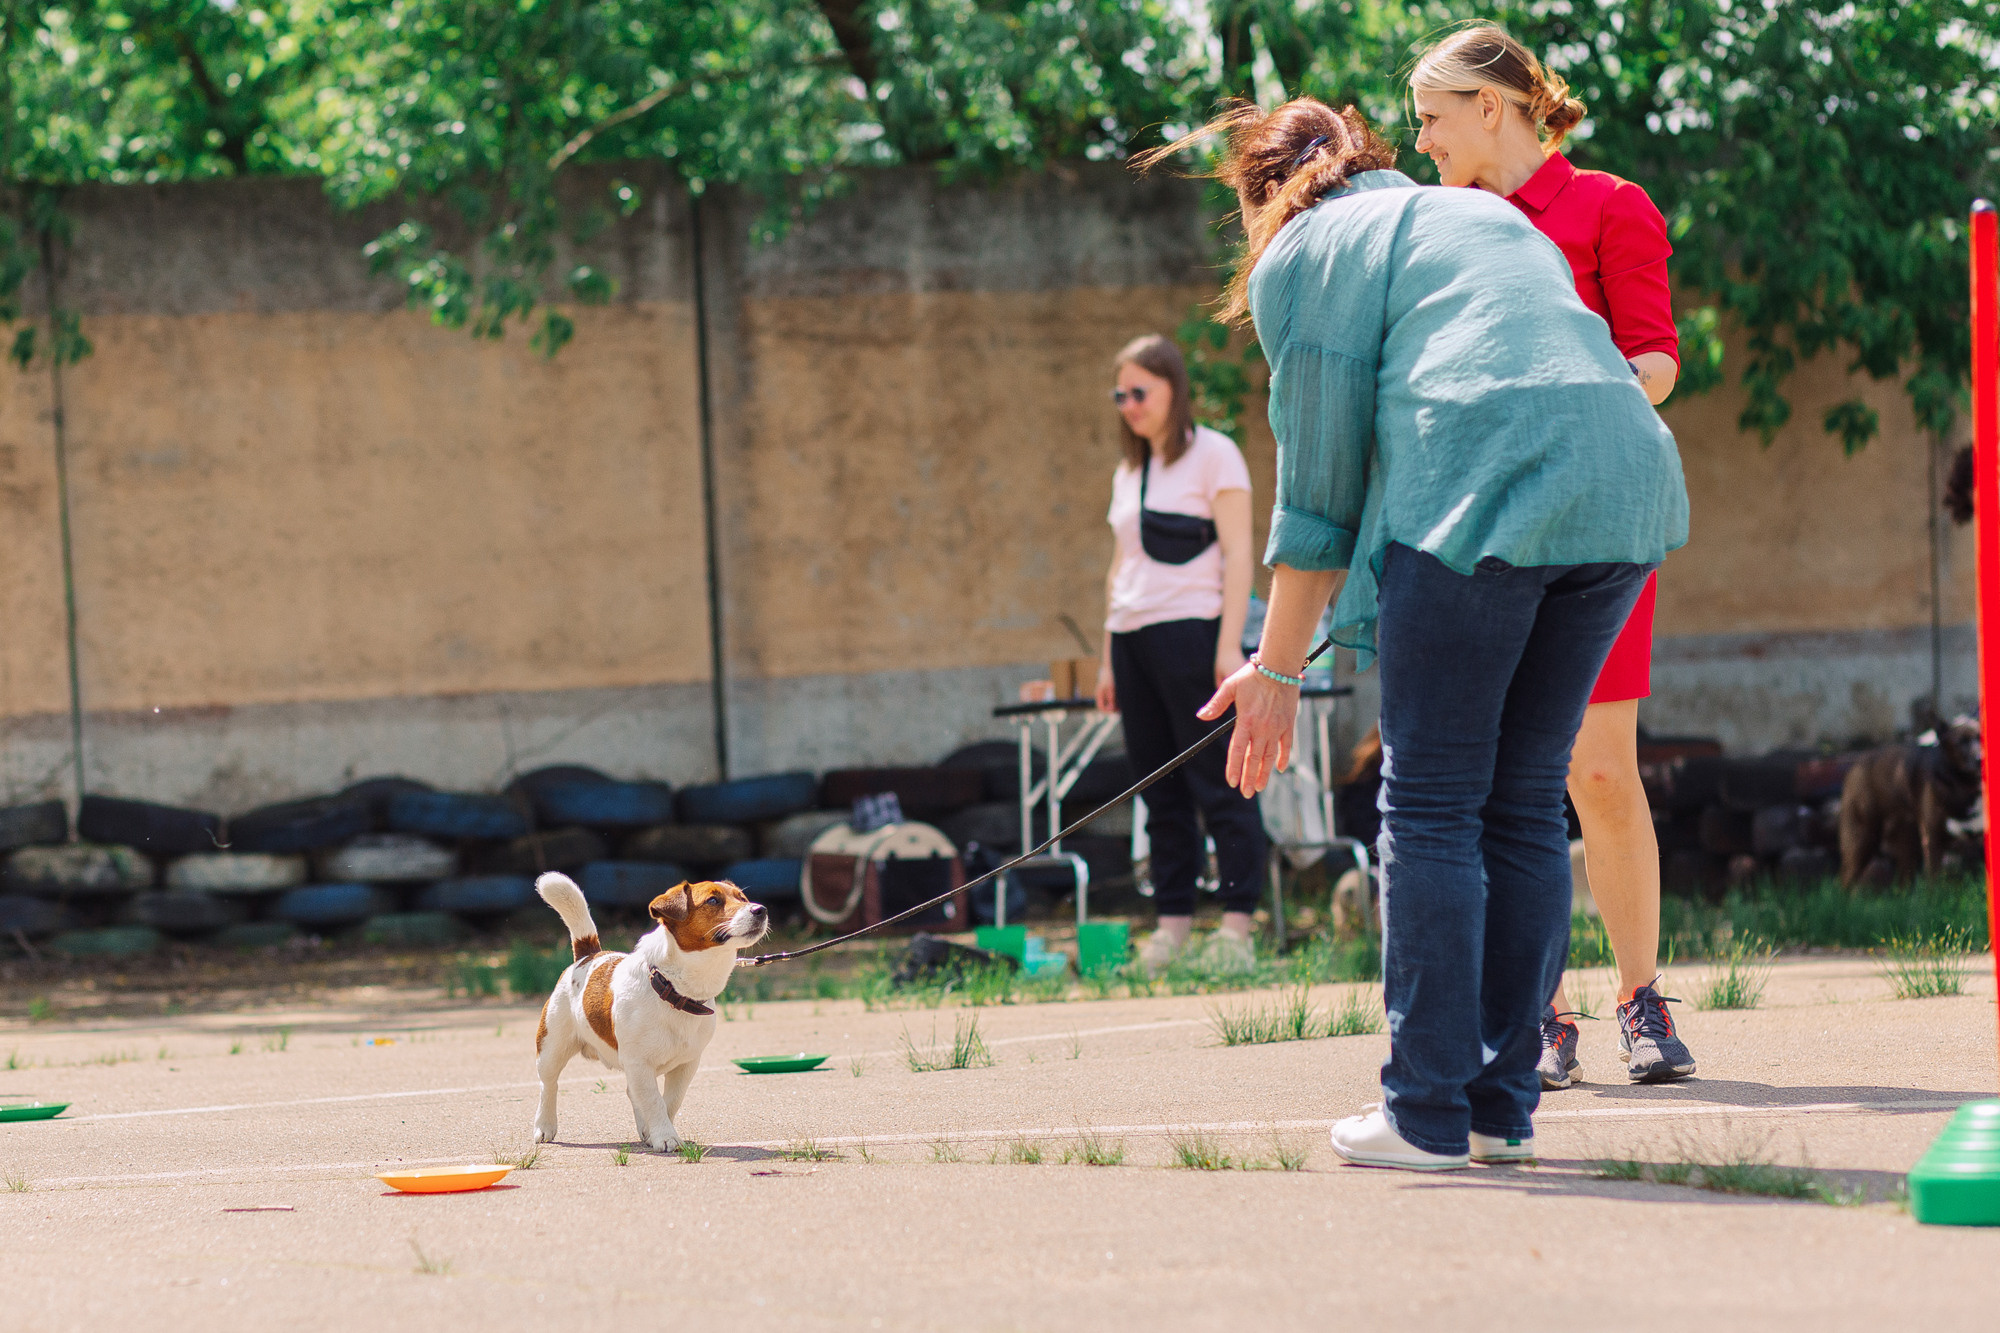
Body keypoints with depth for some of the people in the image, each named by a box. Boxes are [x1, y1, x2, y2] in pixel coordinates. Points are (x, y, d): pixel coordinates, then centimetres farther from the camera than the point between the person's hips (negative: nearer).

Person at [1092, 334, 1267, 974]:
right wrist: (1108, 659, 18)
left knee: (1218, 783, -8)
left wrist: (1230, 644, -14)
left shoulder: (1213, 455, -1)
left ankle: (1237, 927, -9)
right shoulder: (1128, 473, 19)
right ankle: (1171, 926, 5)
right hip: (1133, 640, 7)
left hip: (1191, 630, -7)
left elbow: (1237, 554, -6)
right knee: (1160, 790, 5)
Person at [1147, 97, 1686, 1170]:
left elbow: (1319, 486, 7)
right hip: (1629, 480, 6)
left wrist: (1277, 671, 11)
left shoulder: (1302, 256, 12)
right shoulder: (1491, 216, 32)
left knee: (1430, 804, 0)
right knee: (1524, 801, 13)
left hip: (1481, 497, -6)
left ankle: (1428, 1113, -2)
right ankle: (1503, 1105, 13)